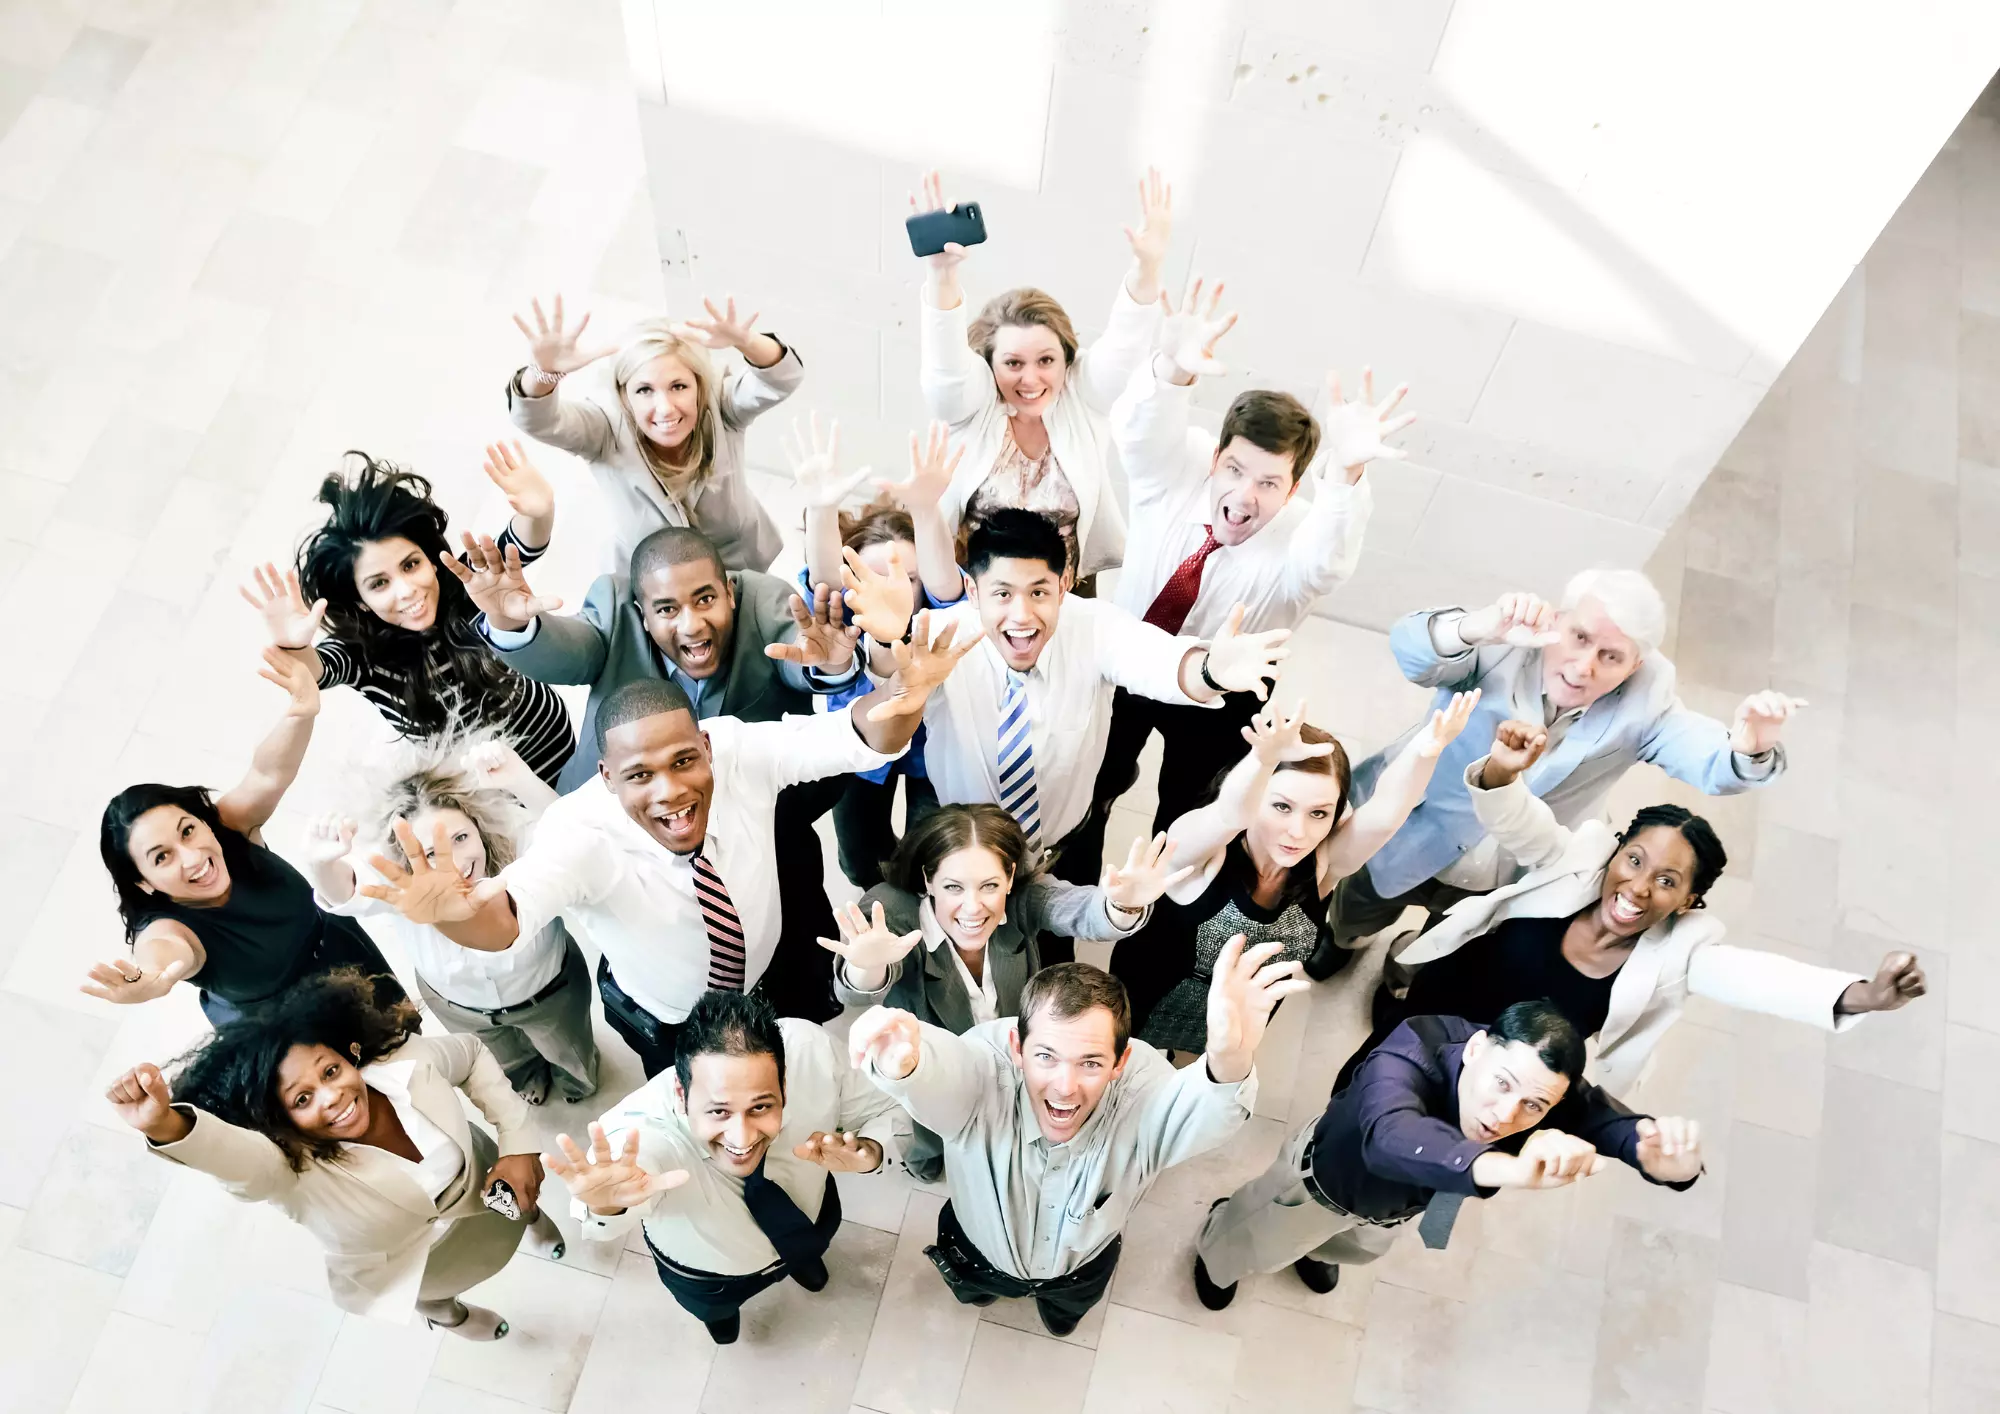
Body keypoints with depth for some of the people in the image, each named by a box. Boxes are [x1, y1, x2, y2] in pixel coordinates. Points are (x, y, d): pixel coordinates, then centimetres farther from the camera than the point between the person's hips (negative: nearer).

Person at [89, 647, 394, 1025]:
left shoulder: (227, 826, -26)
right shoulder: (169, 929, -35)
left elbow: (269, 775, -46)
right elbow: (166, 953, -61)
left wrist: (301, 715, -68)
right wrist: (149, 979, -86)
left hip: (355, 965, 3)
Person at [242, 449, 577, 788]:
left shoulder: (464, 588, -25)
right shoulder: (359, 651, -26)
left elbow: (519, 548, -39)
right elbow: (317, 671, -46)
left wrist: (538, 514, -61)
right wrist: (294, 647, -68)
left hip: (551, 739, 1)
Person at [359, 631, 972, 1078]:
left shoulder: (738, 750, -32)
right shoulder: (583, 833, -38)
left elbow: (861, 737, -40)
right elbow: (509, 908, -55)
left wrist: (903, 698, -63)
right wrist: (459, 908, -79)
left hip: (771, 975, 2)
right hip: (662, 1019, -2)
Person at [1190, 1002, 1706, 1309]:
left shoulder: (1557, 1096, -37)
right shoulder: (1416, 1050, -51)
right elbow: (1390, 1136, -71)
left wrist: (1668, 1161, -76)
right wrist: (1512, 1168, -89)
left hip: (1399, 1206, 4)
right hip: (1326, 1173, -4)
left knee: (1359, 1249, 38)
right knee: (1256, 1246, 27)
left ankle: (1314, 1248, 73)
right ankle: (1216, 1251, 63)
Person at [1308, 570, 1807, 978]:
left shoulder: (1642, 704, -23)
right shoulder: (1508, 644, -30)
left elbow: (1713, 764, -32)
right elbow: (1412, 652, -47)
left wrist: (1751, 747, -57)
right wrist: (1481, 627, -69)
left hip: (1504, 881, 1)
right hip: (1411, 831, -1)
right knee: (1361, 912, 28)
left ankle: (1405, 979, 63)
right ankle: (1342, 937, 65)